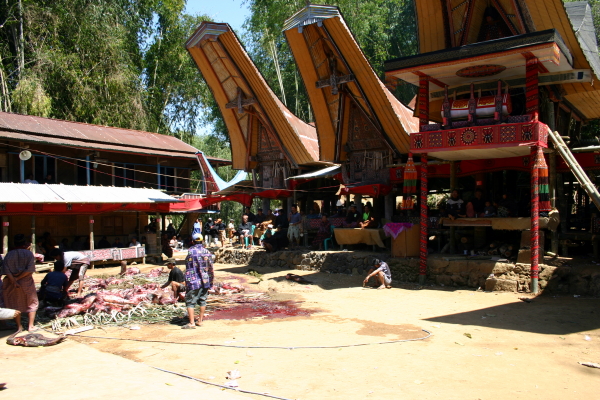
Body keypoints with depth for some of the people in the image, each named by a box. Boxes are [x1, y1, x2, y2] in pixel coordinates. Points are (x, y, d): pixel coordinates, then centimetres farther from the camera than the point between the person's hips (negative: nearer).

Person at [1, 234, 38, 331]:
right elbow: (30, 270, -17)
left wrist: (13, 281, -13)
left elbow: (6, 269, -11)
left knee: (16, 304, 14)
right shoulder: (28, 253, -8)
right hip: (26, 282, -2)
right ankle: (31, 326, 9)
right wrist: (18, 278, -11)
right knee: (32, 304, 10)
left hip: (13, 282, 2)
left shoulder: (9, 254, -2)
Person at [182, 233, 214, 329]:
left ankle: (192, 323, -5)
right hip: (205, 281, 6)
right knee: (202, 301, 14)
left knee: (190, 302, 0)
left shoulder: (191, 251, -11)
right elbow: (210, 268, 8)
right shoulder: (207, 252, 4)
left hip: (194, 281, -6)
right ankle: (200, 321, 20)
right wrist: (210, 281, 16)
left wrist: (187, 281, -8)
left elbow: (189, 267, -12)